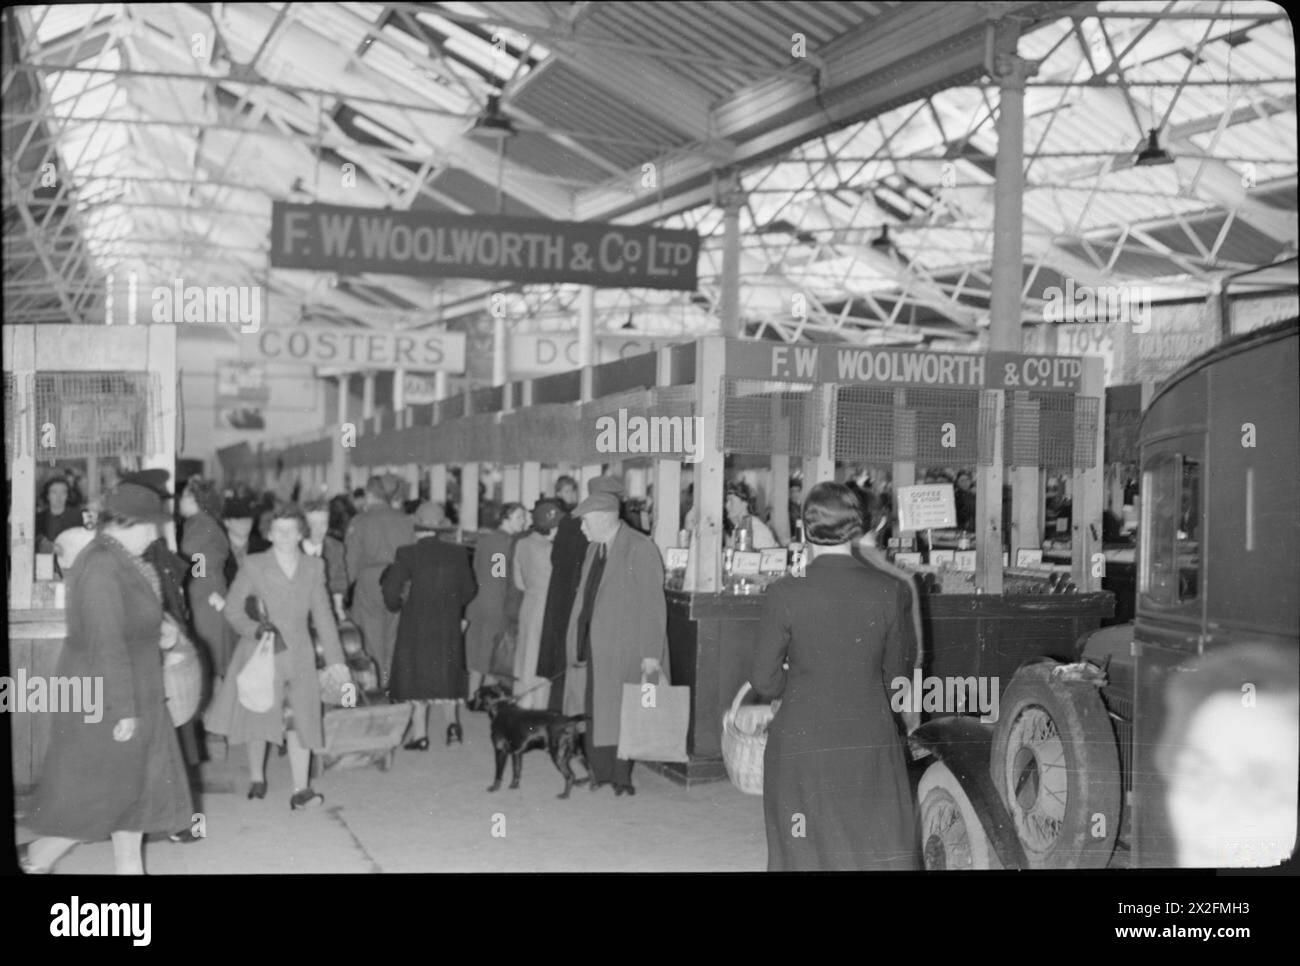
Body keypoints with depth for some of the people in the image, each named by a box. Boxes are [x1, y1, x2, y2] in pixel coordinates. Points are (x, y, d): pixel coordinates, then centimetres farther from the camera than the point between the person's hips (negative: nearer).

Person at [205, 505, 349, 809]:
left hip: (299, 656, 2)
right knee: (260, 718, 5)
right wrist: (257, 630, -17)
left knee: (301, 720, -4)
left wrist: (335, 659, 6)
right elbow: (233, 608, 0)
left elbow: (323, 615, 8)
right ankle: (256, 778, 27)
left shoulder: (314, 567, 6)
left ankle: (300, 789, 0)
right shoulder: (253, 565, -2)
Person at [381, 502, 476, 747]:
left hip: (416, 625, -3)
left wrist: (396, 605, 6)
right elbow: (468, 591, 3)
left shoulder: (407, 554, -12)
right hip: (449, 626, 3)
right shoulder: (457, 553, -3)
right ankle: (453, 722, 6)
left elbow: (391, 591, -15)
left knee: (416, 676, 7)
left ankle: (420, 735, 6)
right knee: (445, 674, 18)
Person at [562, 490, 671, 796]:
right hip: (592, 644, 7)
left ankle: (621, 777, 10)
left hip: (624, 648, -7)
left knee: (618, 712, -1)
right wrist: (577, 641, 11)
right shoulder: (593, 548, 14)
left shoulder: (641, 549, -11)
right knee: (593, 711, 6)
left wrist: (651, 654, -15)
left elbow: (653, 606, -12)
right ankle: (600, 773, 16)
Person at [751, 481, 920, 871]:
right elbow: (897, 676, 5)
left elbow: (765, 683, -5)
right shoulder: (890, 592, -5)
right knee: (885, 856, 8)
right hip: (873, 744, 1)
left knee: (806, 857, 10)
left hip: (802, 745, -1)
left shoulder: (783, 594, -11)